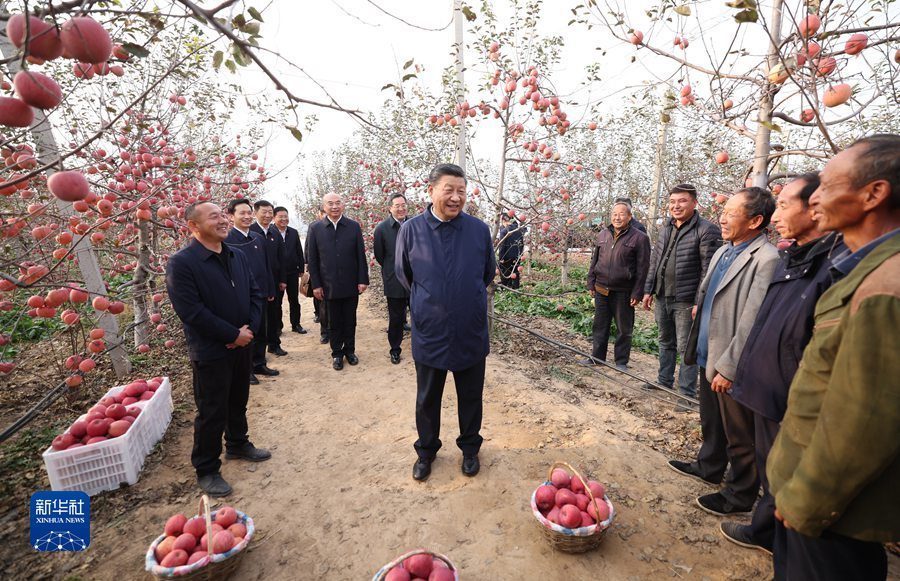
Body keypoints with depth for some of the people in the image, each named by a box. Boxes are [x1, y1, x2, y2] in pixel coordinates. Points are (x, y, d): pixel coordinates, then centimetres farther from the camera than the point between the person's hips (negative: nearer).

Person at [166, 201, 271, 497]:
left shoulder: (238, 257, 5)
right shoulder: (181, 263, -16)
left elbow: (255, 294, 6)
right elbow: (191, 311, -21)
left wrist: (249, 328, -9)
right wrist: (233, 334, -18)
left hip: (242, 345, 6)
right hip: (210, 351, -6)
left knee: (238, 402, 22)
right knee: (212, 413, 7)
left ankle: (238, 445, 44)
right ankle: (206, 470, 27)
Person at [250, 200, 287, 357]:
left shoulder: (275, 233, 8)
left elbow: (281, 257, 9)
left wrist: (282, 280, 6)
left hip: (274, 280, 5)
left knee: (274, 314, 12)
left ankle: (274, 344, 24)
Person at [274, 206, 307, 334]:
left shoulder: (294, 232, 6)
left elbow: (299, 251, 8)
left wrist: (301, 268, 4)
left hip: (293, 272, 4)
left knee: (294, 300, 11)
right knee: (277, 300, 9)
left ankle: (296, 324, 22)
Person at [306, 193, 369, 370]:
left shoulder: (354, 226, 1)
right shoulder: (315, 228, 0)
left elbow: (360, 255, 1)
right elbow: (312, 259, 1)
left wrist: (363, 280, -4)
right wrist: (315, 284, -3)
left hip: (351, 284, 1)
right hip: (329, 286, 0)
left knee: (350, 321, 12)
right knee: (334, 323, 10)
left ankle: (349, 350, 29)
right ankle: (337, 353, 26)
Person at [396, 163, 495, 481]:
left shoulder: (479, 229, -6)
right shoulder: (411, 229, -8)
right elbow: (402, 272, 8)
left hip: (471, 333, 1)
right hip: (429, 332, 0)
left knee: (471, 397, 17)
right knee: (427, 399, 16)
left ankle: (470, 448, 41)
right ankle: (426, 450, 40)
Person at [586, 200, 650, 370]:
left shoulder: (639, 238, -6)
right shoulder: (603, 234, 10)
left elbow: (642, 268, -8)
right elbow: (594, 260, 15)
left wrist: (637, 293, -11)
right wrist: (591, 283, 10)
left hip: (623, 292, -4)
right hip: (601, 290, 5)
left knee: (624, 329, 8)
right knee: (600, 326, 13)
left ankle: (621, 361, 21)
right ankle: (597, 357, 26)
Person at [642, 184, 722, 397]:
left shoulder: (707, 230, -11)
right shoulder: (666, 229, 12)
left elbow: (709, 270, -15)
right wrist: (649, 290, 12)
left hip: (686, 301, -7)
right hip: (662, 298, 7)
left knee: (686, 347, 3)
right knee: (666, 343, 19)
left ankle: (687, 392, 17)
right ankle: (664, 381, 34)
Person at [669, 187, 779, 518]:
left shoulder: (766, 260, -21)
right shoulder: (723, 251, 7)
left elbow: (751, 322, -23)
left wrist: (728, 368, -21)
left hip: (731, 367, -8)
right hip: (708, 356, 9)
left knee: (739, 436, 12)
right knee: (710, 422, 26)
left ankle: (739, 496, 32)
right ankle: (709, 467, 47)